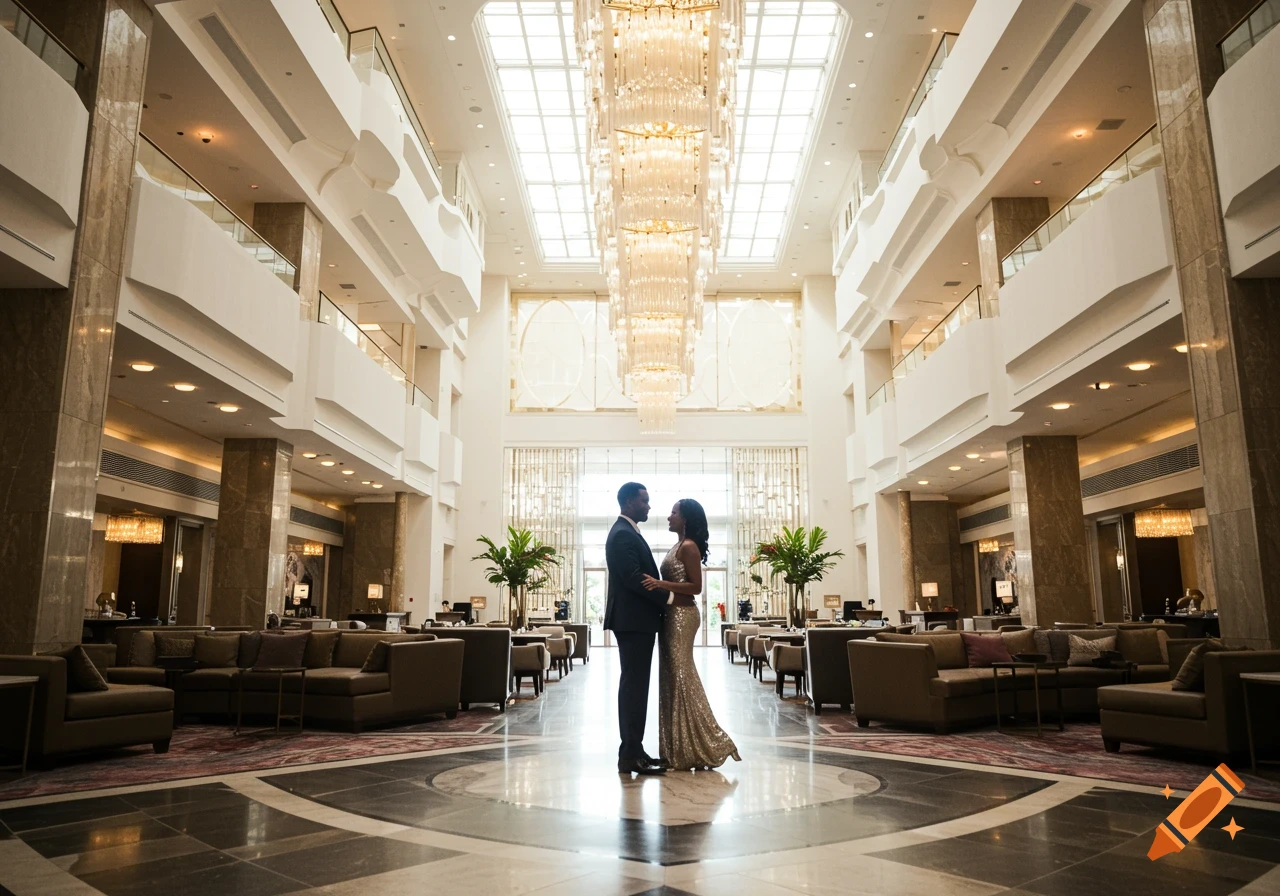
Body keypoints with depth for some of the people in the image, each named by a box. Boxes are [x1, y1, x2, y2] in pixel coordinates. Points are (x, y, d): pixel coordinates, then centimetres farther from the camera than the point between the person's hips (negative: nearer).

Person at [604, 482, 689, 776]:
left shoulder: (627, 532, 18)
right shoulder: (623, 535, -16)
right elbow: (633, 578, -23)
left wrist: (665, 599, 10)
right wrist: (670, 598, -18)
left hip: (636, 620, 11)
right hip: (633, 621, -11)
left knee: (634, 685, 12)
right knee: (635, 686, -7)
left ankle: (631, 751, 19)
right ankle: (631, 755, -2)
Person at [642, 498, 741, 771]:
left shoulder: (688, 547, -12)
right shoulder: (678, 546, 16)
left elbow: (696, 587, -17)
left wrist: (661, 584, -24)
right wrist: (658, 585, 6)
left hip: (682, 615, -10)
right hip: (672, 615, 10)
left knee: (681, 678, -5)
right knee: (673, 679, 10)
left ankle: (691, 751, 4)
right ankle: (680, 749, 17)